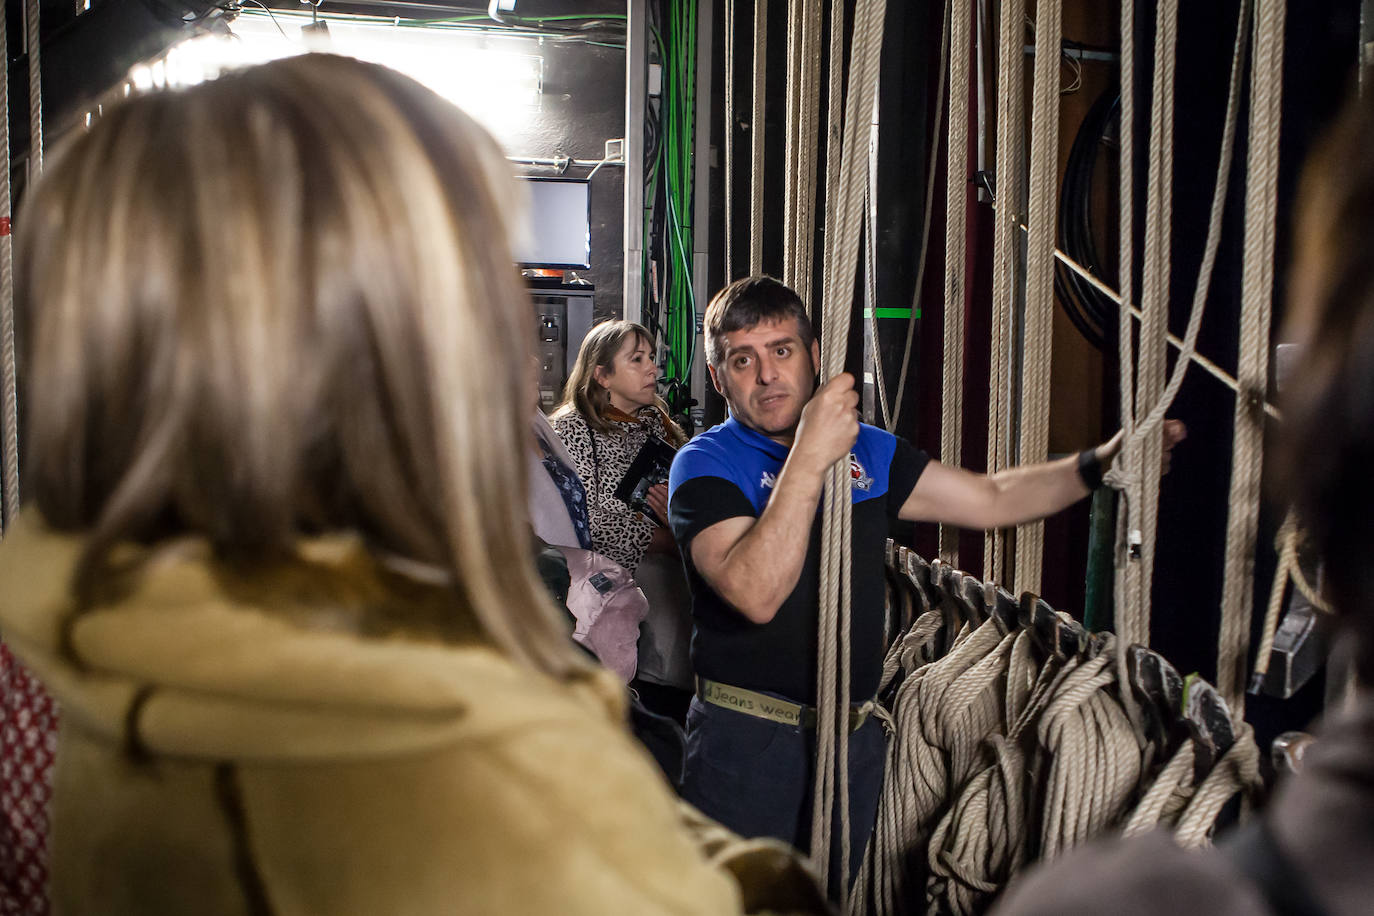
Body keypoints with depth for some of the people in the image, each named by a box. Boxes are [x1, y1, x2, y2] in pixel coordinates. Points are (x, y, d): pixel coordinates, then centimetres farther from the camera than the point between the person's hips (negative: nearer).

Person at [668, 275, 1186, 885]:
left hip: (854, 735, 5)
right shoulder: (704, 464, -10)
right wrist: (809, 456, -28)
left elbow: (992, 500, 11)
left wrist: (1104, 460, 0)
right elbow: (756, 594, -25)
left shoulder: (866, 450, 9)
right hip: (747, 741, -5)